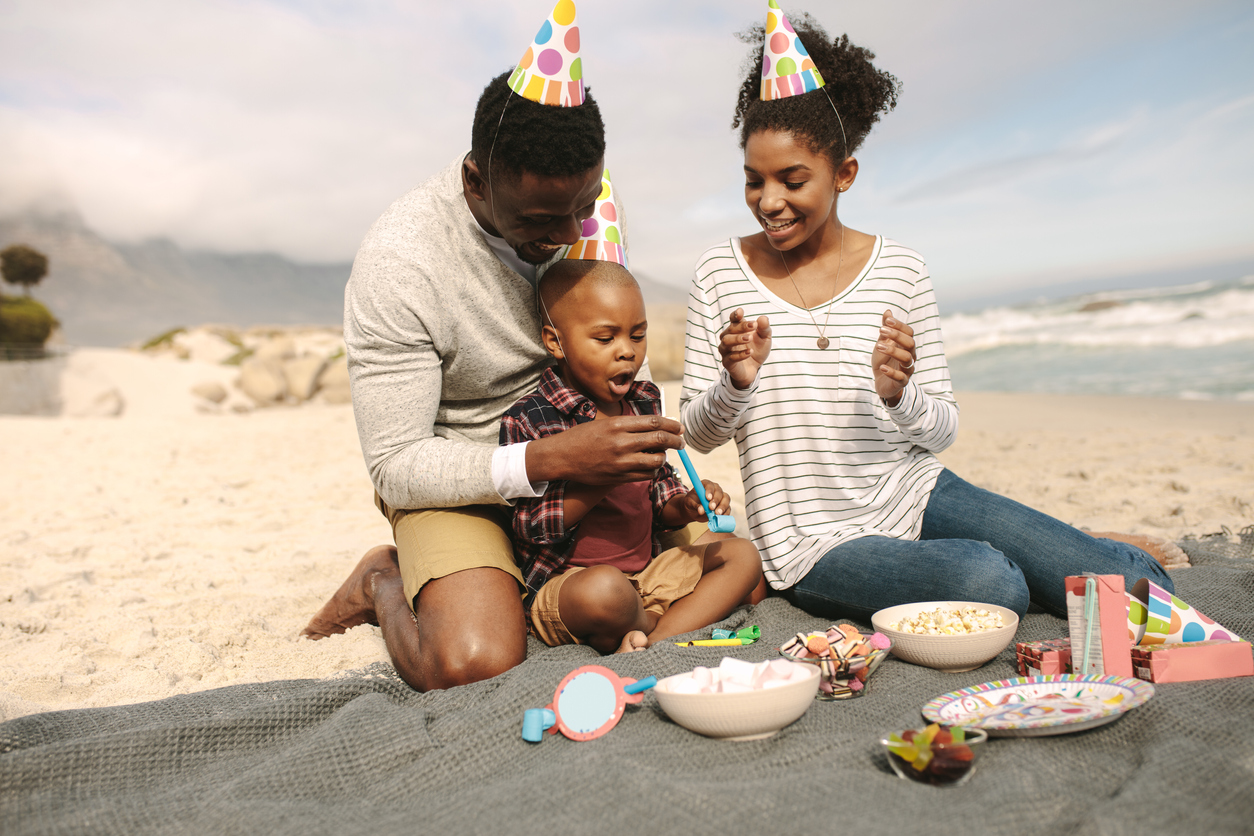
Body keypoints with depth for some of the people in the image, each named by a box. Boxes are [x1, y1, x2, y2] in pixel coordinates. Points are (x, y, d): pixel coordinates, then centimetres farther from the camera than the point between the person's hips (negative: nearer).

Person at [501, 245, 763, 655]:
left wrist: (685, 506, -7)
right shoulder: (528, 418, -14)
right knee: (604, 590, -39)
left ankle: (654, 640, -17)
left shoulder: (644, 401, 8)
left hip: (646, 572, 8)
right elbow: (532, 528, -18)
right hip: (560, 586, -7)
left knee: (742, 554, 2)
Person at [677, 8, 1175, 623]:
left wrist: (898, 396, -22)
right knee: (990, 583, -27)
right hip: (817, 542, -2)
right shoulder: (720, 273, -4)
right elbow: (698, 434, -2)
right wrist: (736, 384, -23)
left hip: (915, 495, 2)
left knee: (1125, 581, -12)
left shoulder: (900, 270, -2)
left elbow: (943, 431, 1)